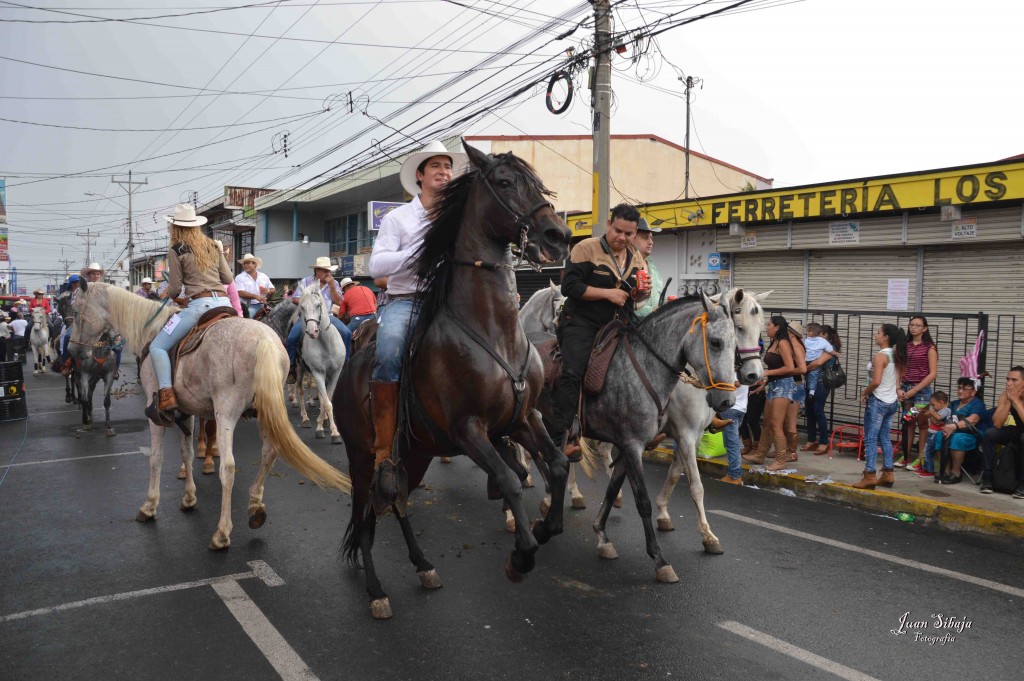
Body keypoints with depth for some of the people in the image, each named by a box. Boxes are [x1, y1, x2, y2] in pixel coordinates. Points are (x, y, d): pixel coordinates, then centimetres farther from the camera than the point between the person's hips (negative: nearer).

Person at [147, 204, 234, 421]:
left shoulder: (176, 250, 1)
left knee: (157, 346, 1)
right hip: (224, 302, 6)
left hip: (200, 304, -6)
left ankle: (166, 396, -17)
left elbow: (175, 287, 2)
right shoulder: (213, 246, 15)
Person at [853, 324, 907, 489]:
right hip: (892, 402, 8)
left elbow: (876, 381, -26)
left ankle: (870, 476, -3)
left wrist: (864, 392, -9)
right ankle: (887, 474, 17)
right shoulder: (896, 356, 8)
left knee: (870, 439, -3)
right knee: (885, 438, 15)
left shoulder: (879, 356, -18)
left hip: (877, 401, -8)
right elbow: (897, 380, 14)